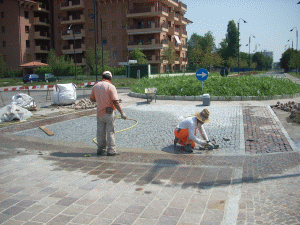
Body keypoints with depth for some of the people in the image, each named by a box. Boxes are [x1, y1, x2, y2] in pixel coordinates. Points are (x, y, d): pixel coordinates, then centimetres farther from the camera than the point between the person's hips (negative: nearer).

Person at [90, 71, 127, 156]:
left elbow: (92, 99, 19)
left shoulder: (95, 86, 7)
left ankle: (101, 149, 19)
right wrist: (122, 112, -15)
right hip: (109, 112, -5)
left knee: (100, 131, 13)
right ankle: (111, 150, 1)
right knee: (110, 131, 0)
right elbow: (115, 101, -17)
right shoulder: (110, 86, -11)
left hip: (99, 112, 5)